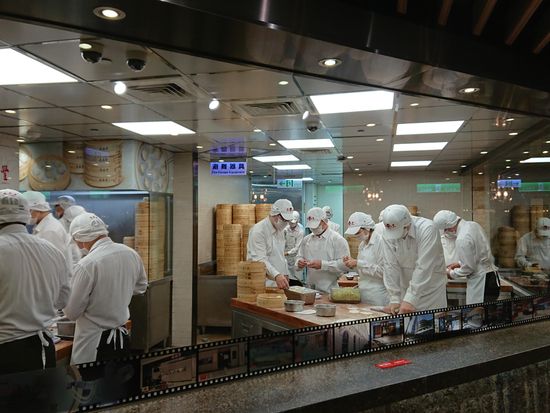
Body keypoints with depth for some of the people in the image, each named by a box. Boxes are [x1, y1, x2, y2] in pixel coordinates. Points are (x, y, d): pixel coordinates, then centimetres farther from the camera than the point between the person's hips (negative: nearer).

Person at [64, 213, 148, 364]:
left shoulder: (86, 265, -21)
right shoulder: (131, 254, -4)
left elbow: (71, 313, -11)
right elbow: (141, 287, 15)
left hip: (94, 346, -6)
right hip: (123, 339, 6)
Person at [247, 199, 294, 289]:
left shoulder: (280, 230, 13)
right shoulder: (258, 230, -15)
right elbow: (260, 259, -24)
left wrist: (285, 273, 15)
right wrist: (276, 275, -34)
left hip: (279, 282, 8)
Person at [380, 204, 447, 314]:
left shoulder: (427, 229, -23)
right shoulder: (387, 233, -11)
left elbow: (423, 268, -28)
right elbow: (391, 266, -10)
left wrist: (410, 299, -31)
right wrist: (395, 299, -14)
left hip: (432, 287, -3)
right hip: (407, 288, 3)